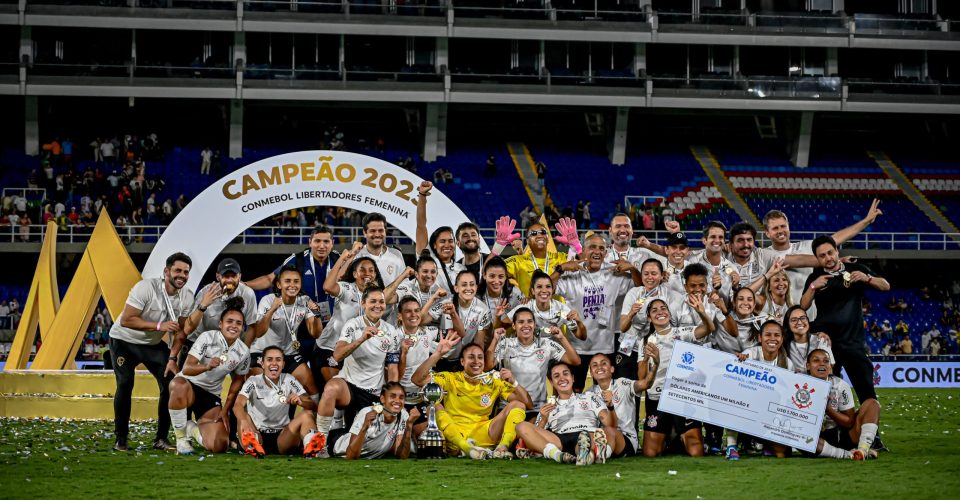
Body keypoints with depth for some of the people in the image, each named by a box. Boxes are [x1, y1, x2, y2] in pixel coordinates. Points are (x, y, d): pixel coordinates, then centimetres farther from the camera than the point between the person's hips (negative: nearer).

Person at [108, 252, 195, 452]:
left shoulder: (187, 297, -11)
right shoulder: (146, 288, -29)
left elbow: (180, 331, -3)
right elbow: (126, 320, -31)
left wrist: (172, 358, -13)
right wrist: (159, 326, -38)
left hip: (154, 344, 5)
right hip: (124, 340, -5)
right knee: (125, 384, -19)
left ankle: (161, 439, 0)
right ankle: (121, 439, -7)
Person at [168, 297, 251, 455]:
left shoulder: (243, 352, -4)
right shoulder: (208, 338, -17)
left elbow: (237, 381, 11)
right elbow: (186, 369, -25)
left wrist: (225, 410, 4)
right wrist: (207, 366, -45)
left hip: (211, 396, 4)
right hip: (189, 385, -4)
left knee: (219, 446, -17)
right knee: (179, 385, -45)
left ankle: (193, 429, 21)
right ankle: (181, 437, -22)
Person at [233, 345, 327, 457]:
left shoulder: (289, 381, 5)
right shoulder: (253, 382, -1)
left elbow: (313, 406, -3)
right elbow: (238, 405, -20)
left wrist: (300, 402, -28)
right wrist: (244, 421, -43)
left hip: (282, 438, 2)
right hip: (257, 435, -2)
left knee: (307, 414, -20)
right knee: (243, 415, -29)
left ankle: (309, 445, -52)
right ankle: (252, 445, -60)